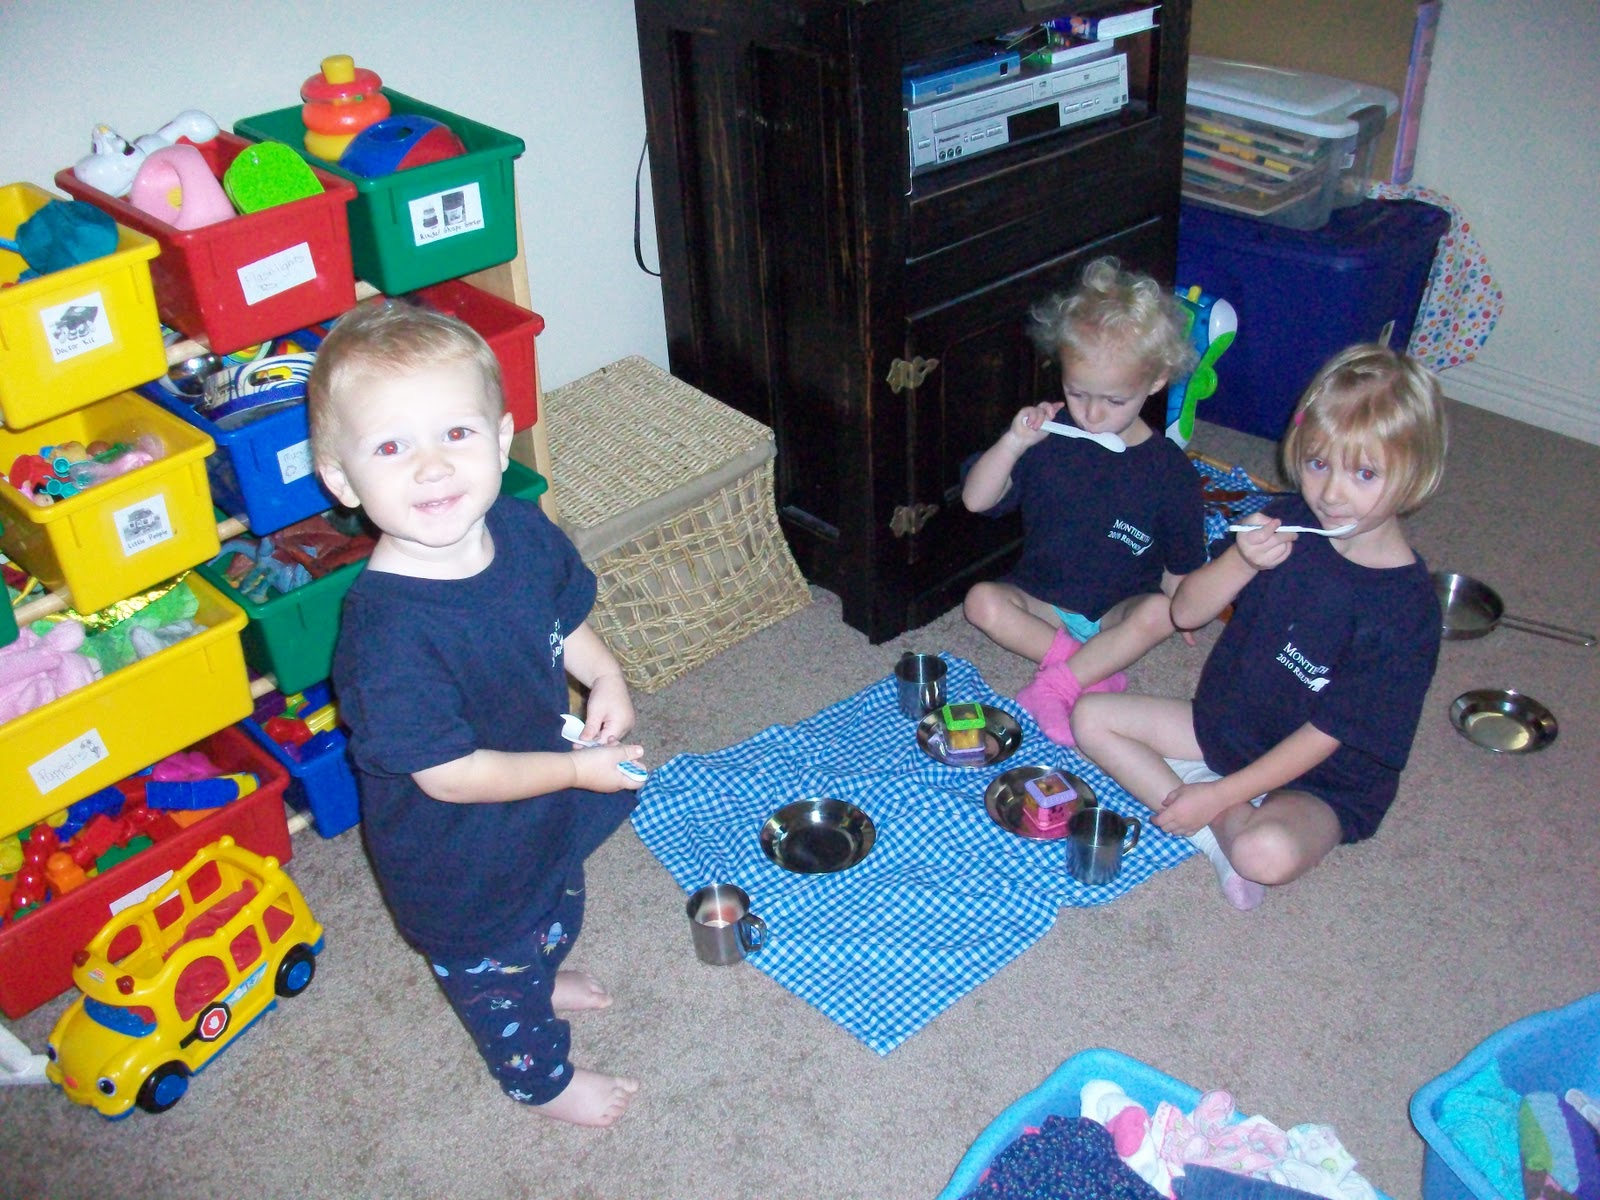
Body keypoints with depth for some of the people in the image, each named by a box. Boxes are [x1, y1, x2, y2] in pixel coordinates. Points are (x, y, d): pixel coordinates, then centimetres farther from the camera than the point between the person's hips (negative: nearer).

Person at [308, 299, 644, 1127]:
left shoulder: (521, 529, -18)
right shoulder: (386, 629, -40)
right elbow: (448, 774, -32)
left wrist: (604, 677, -12)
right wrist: (579, 770, -25)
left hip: (545, 811, 7)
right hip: (462, 857, -7)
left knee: (555, 912, 37)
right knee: (490, 967, 23)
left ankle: (543, 975, 70)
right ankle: (541, 1078, 52)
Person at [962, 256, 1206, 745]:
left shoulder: (1169, 469, -8)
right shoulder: (1048, 441, -5)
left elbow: (1181, 571, 3)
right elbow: (976, 500, -11)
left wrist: (1176, 617, -6)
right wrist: (1013, 443, -23)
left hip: (1120, 612, -2)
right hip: (1042, 602, 2)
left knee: (1157, 613, -32)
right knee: (982, 600, -24)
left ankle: (1057, 683, -29)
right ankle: (1091, 669, -25)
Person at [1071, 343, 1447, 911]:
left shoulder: (1405, 606, -23)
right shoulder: (1289, 523, -7)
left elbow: (1326, 734, -20)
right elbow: (1184, 613, -4)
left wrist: (1219, 794, -21)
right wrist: (1242, 561, -25)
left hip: (1318, 782, -7)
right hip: (1225, 726, 7)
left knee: (1267, 854, -38)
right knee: (1091, 716, -3)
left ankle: (1216, 813, -4)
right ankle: (1225, 823, -9)